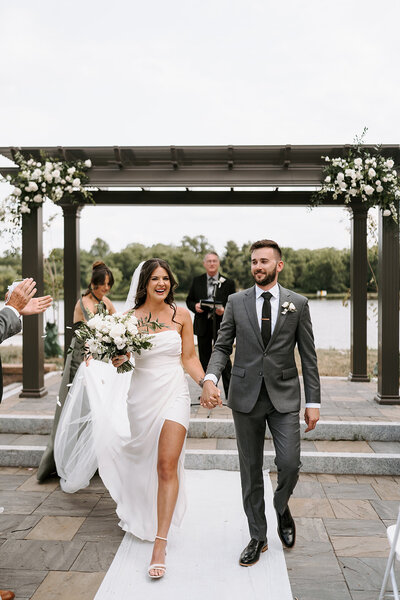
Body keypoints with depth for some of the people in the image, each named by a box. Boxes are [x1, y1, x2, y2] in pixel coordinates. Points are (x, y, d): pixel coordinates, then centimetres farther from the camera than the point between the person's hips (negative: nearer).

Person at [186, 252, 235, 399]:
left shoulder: (228, 283, 0)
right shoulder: (197, 281, 7)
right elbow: (189, 300, 11)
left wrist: (224, 310, -20)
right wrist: (195, 306, -11)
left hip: (221, 325, -3)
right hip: (202, 326, 3)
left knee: (224, 359, -5)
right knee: (204, 360, 13)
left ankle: (230, 393, 3)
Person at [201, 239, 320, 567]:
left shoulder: (298, 303, 1)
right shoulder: (236, 302, 3)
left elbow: (308, 356, 2)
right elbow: (222, 346, 2)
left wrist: (313, 401, -2)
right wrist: (209, 378, -16)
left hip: (284, 397, -1)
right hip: (246, 397, 1)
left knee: (290, 464, -7)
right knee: (250, 470, 10)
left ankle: (281, 506, 29)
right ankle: (258, 537, 30)